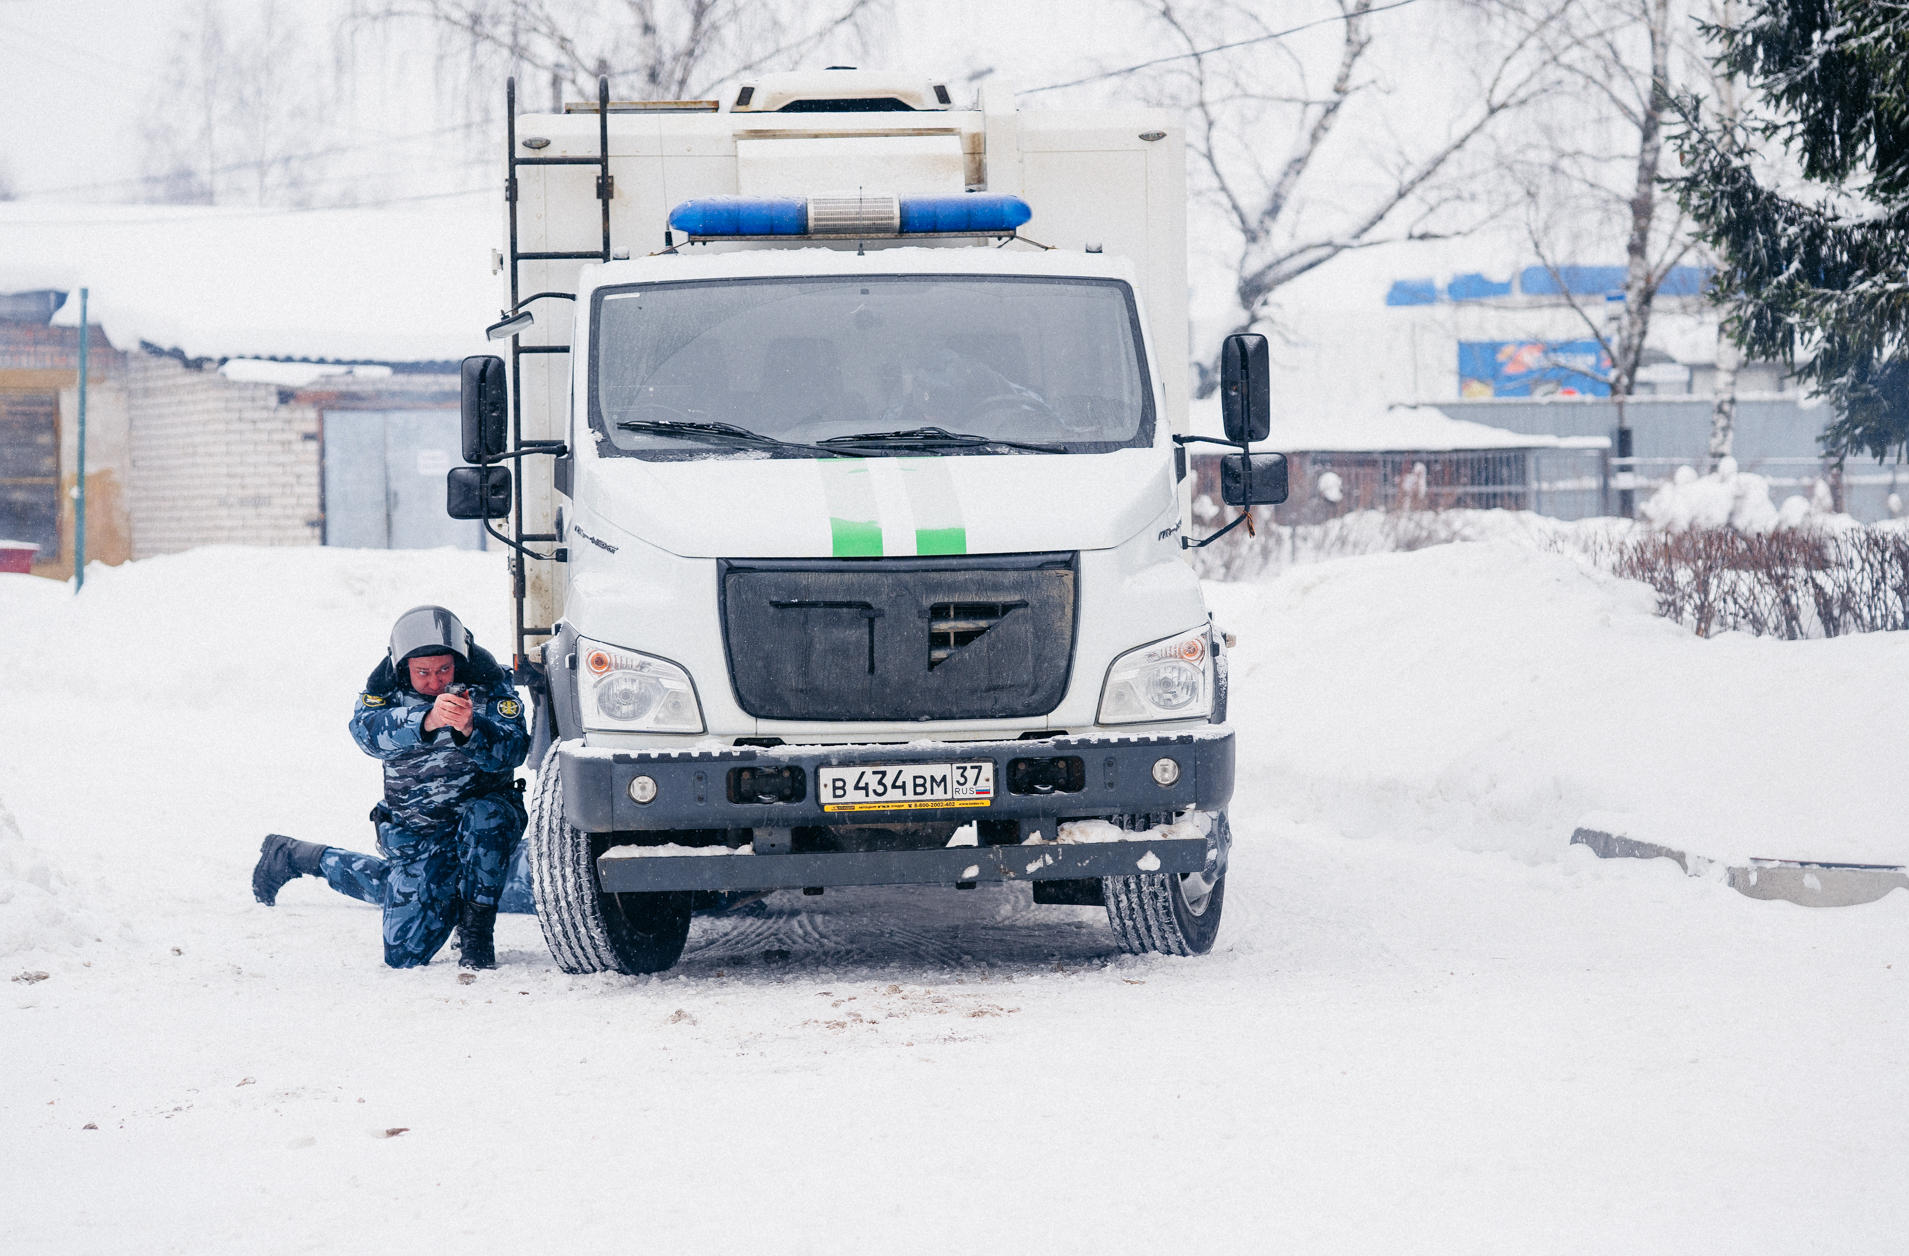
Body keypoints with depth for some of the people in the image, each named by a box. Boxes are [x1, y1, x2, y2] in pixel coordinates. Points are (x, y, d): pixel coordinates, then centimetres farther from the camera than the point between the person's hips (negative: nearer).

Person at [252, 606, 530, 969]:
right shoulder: (387, 683, -14)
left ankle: (477, 930, -20)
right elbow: (367, 731, -34)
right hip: (414, 827, 1)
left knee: (485, 817, -39)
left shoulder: (486, 682, -16)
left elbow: (513, 749, -27)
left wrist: (470, 729, -48)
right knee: (405, 952, 2)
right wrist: (426, 721, -52)